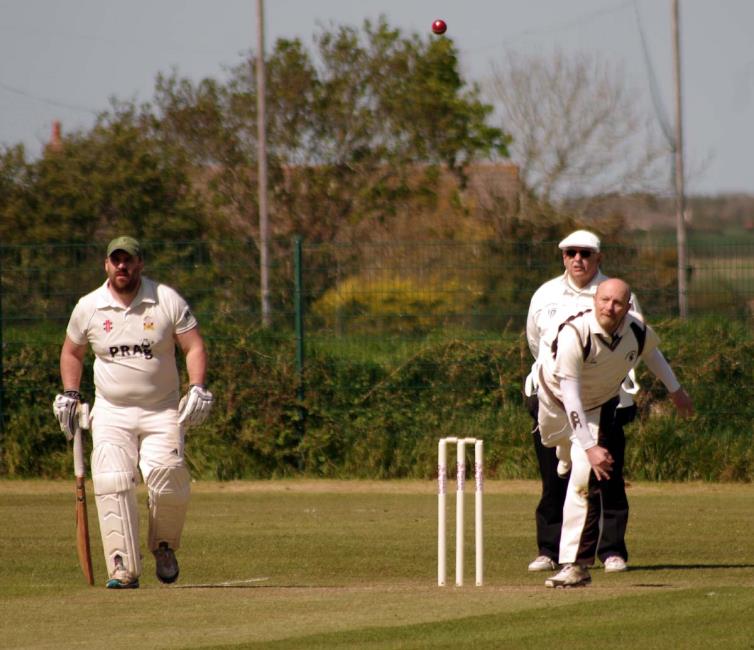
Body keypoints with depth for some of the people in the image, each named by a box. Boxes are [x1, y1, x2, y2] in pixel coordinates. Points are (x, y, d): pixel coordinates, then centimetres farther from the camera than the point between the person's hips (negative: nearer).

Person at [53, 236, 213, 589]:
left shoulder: (167, 301, -3)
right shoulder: (88, 308, 3)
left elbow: (194, 347, -2)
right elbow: (71, 351, 18)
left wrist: (197, 388, -17)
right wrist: (69, 395, 5)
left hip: (163, 411, -1)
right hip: (111, 412, 1)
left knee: (167, 479, -17)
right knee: (112, 485, -15)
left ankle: (164, 546, 13)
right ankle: (123, 569, -15)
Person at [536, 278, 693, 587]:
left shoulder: (638, 331, -22)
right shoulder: (573, 333, -36)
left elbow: (650, 350, 7)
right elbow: (570, 396, -37)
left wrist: (675, 390, 17)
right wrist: (588, 446, -42)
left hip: (599, 406, 1)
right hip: (557, 400, -1)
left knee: (585, 480, -14)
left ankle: (576, 564, -15)